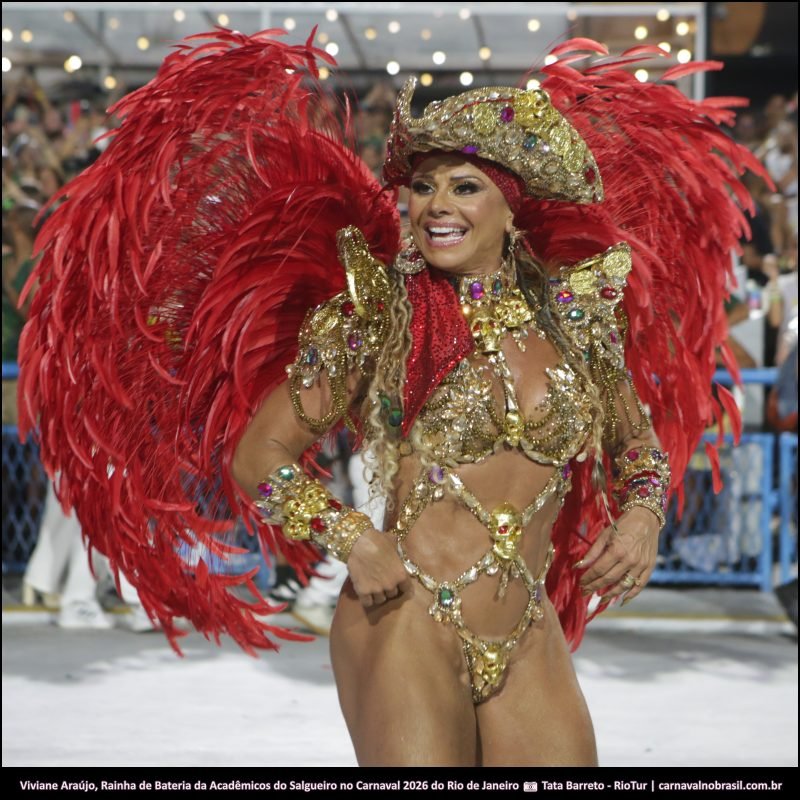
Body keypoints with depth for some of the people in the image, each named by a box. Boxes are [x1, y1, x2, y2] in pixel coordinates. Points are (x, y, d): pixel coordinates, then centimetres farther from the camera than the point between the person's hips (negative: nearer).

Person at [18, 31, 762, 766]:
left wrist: (642, 513, 3)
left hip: (529, 645, 4)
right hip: (407, 629, -4)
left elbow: (637, 442, 23)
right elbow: (258, 453, 1)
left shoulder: (575, 316, 6)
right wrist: (351, 540, -12)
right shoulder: (376, 311, -3)